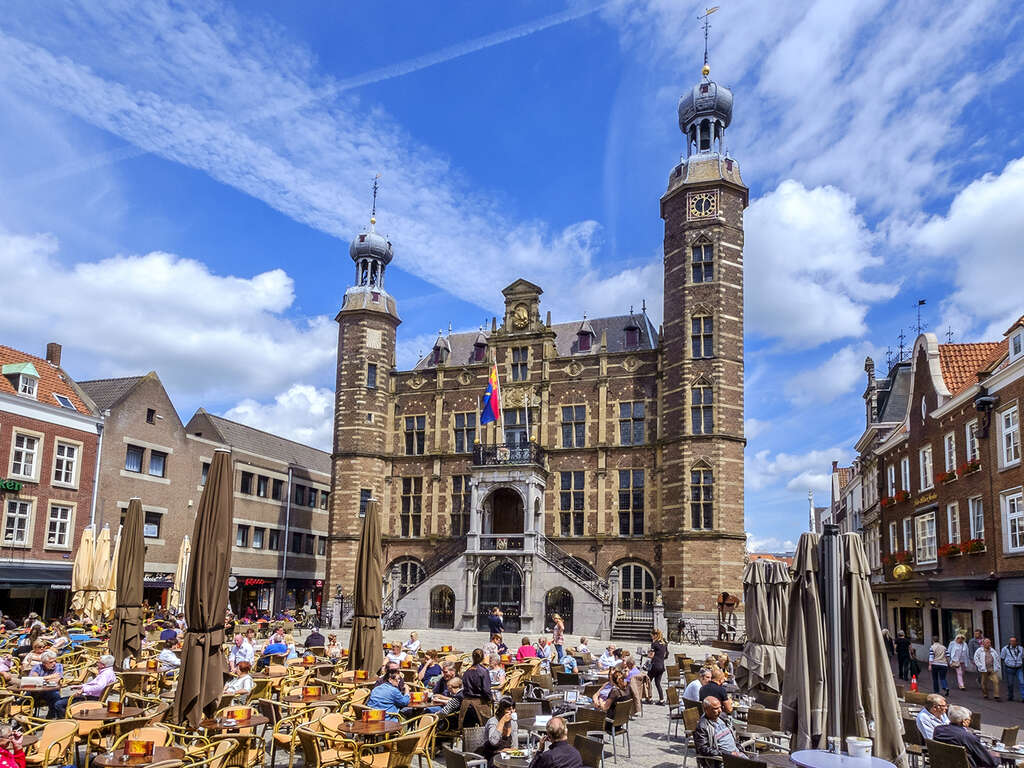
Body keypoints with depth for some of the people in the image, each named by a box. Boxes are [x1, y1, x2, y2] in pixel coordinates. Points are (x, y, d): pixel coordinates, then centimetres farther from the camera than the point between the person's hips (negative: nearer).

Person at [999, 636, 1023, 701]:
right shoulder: (1005, 648, -5)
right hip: (1009, 669, -2)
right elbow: (1001, 658, 1)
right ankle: (1010, 697, 23)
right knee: (1010, 684, 7)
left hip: (1019, 669, 2)